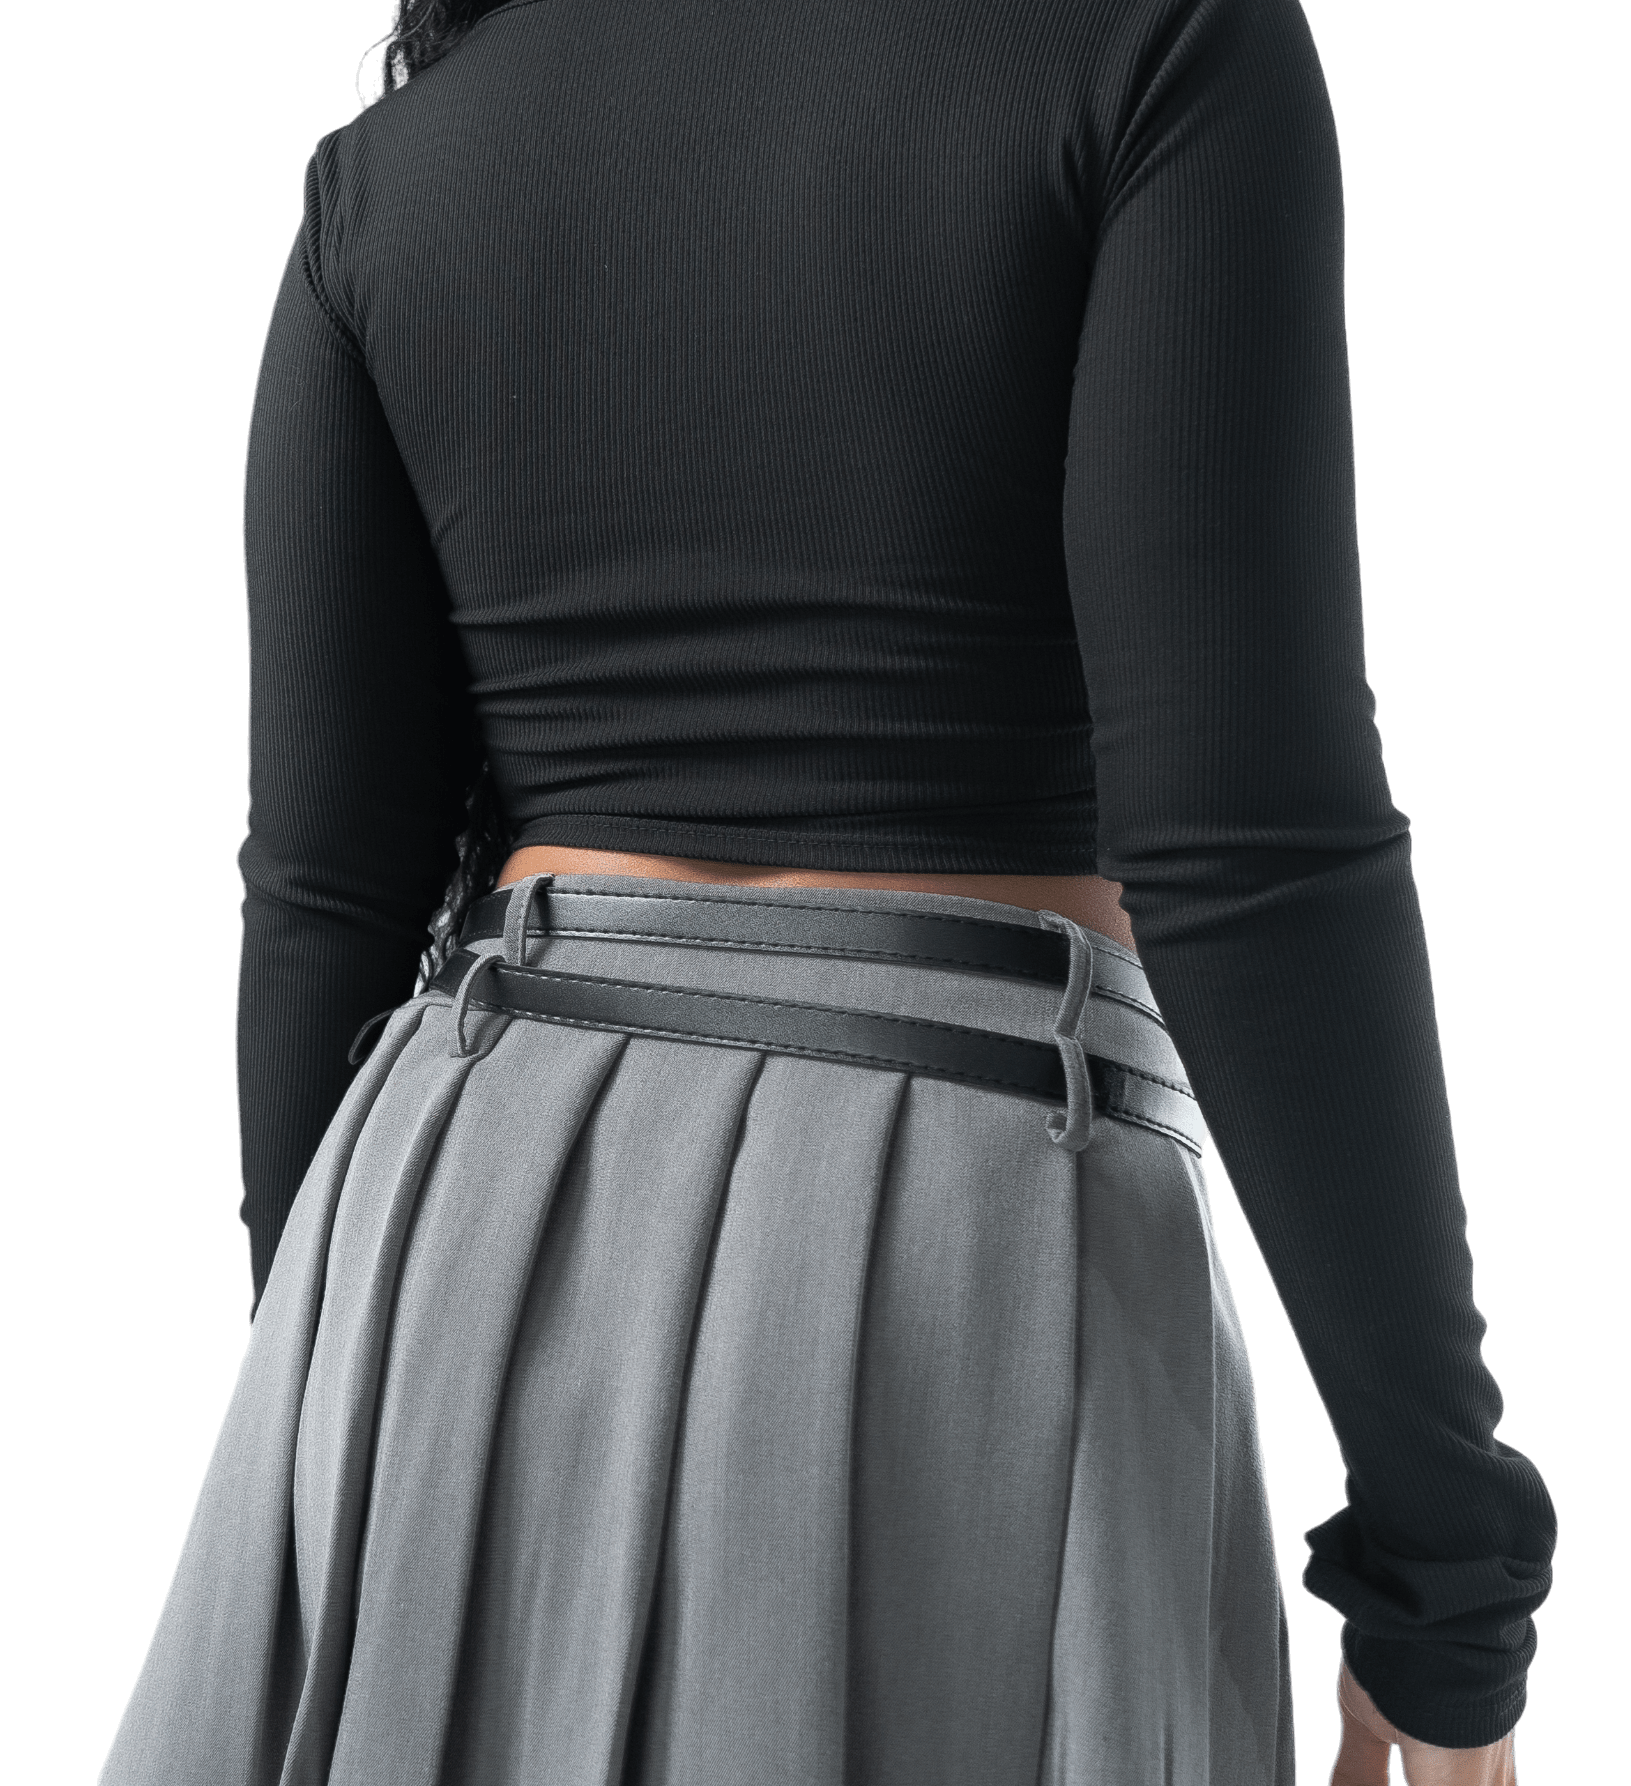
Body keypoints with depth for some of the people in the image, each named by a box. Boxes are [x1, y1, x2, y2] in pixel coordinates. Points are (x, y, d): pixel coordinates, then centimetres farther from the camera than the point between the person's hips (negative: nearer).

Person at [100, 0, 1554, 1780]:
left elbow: (328, 879, 3)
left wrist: (319, 1412, 14)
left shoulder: (386, 179, 6)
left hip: (509, 1255, 4)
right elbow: (1247, 831, -15)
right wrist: (1451, 1545, -7)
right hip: (969, 1324, -3)